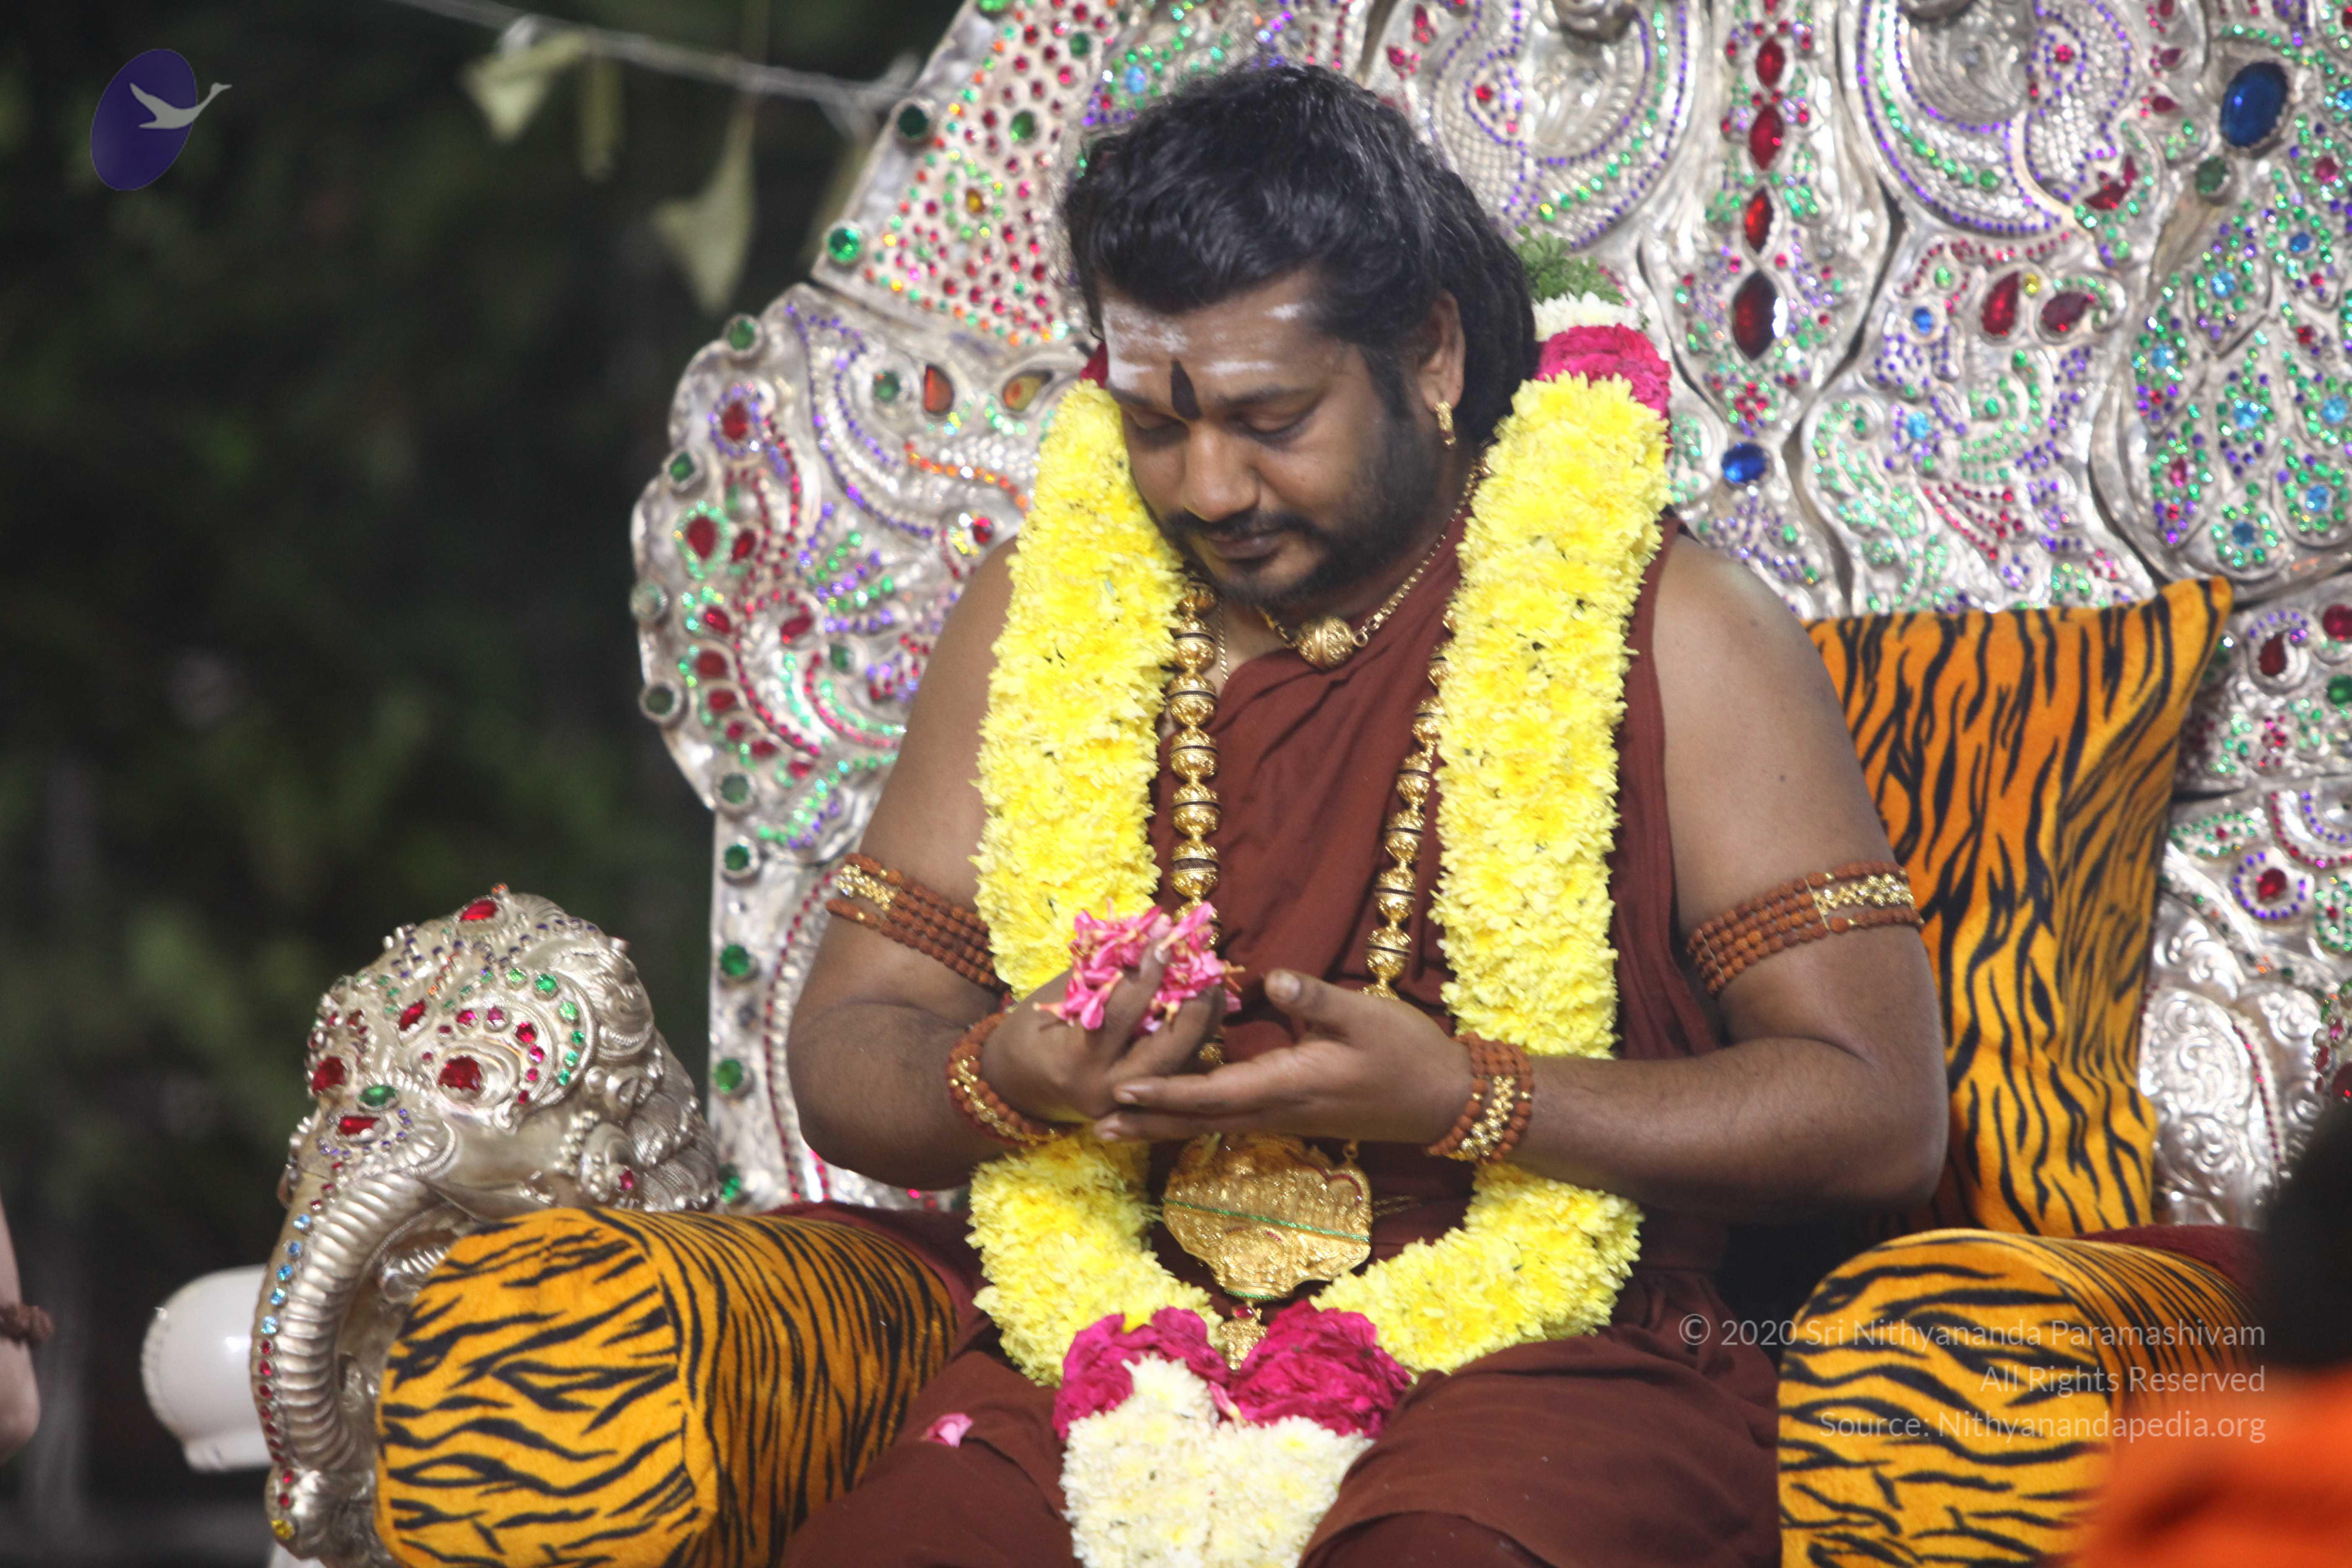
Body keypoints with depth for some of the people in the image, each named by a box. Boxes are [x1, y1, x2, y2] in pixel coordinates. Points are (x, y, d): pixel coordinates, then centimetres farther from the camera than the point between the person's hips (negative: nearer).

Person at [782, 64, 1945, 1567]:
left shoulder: (1674, 633, 2)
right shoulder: (1041, 616, 13)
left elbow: (1880, 1112, -4)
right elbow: (844, 1055, 15)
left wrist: (1455, 1096, -14)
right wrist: (1004, 1085, -10)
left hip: (1538, 1366, -3)